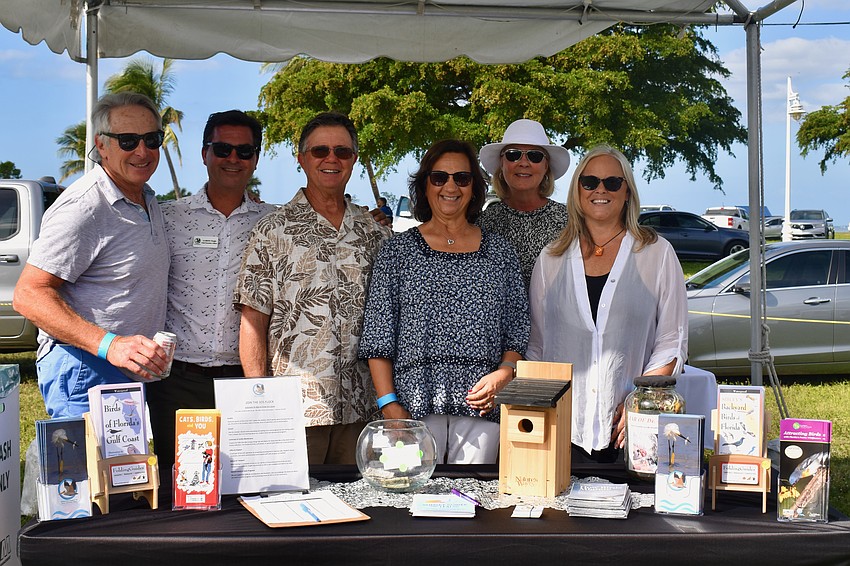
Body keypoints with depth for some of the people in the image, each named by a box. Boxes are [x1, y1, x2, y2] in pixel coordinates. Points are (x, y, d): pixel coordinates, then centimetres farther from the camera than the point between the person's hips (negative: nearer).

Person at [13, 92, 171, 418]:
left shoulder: (148, 200, 14)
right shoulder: (82, 208, -16)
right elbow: (29, 295, -21)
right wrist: (109, 345, -30)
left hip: (134, 375, 9)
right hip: (83, 371, -9)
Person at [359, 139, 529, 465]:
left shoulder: (499, 252, 12)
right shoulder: (399, 251, 7)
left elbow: (518, 331, 13)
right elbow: (378, 337, 3)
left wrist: (503, 374, -6)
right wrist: (388, 403, -7)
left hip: (481, 405, 2)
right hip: (415, 403, -1)